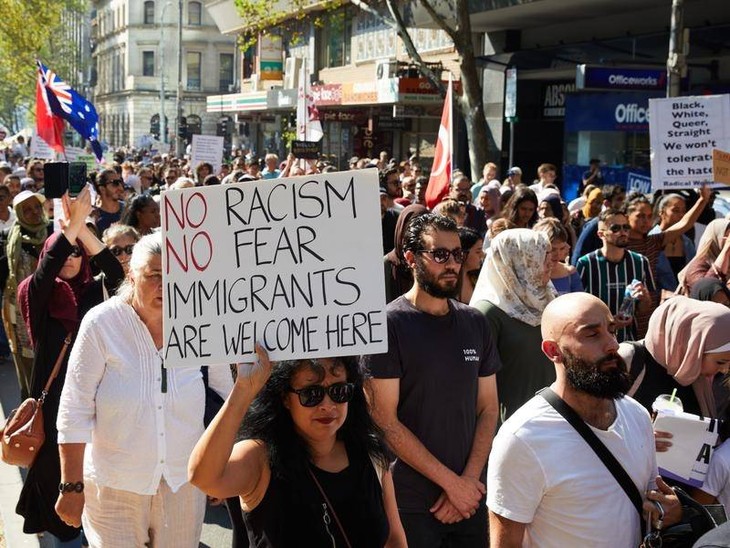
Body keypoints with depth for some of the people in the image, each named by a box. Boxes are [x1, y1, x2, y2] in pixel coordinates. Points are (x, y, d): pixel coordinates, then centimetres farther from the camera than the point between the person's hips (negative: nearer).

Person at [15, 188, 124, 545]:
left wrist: (81, 225, -25)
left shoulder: (93, 292, 3)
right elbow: (46, 271, -25)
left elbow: (115, 271, -15)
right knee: (53, 459, 10)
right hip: (52, 389, -2)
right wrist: (72, 223, -32)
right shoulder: (39, 294, -4)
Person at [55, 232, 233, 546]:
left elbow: (225, 394, 4)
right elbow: (75, 409, -11)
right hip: (114, 485, -2)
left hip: (184, 482, 2)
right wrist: (71, 486, -9)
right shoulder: (101, 324, -17)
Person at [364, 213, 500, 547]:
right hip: (411, 504, -4)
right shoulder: (388, 325, -11)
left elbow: (487, 407, 6)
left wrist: (470, 479, -7)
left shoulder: (475, 324, 5)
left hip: (469, 494, 5)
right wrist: (451, 481, -14)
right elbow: (385, 421, -14)